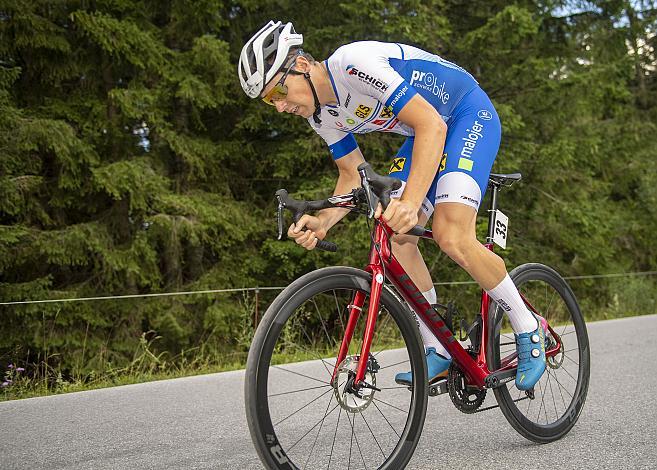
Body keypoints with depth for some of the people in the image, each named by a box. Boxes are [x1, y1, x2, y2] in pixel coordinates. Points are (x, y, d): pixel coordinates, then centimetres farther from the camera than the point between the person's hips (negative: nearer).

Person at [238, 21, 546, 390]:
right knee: (395, 237, -5)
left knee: (452, 237, -24)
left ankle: (529, 329, -3)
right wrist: (322, 221, -17)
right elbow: (354, 176, 3)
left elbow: (432, 125, -35)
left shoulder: (354, 63, -31)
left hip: (470, 114, -9)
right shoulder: (322, 115, -3)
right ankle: (439, 353, 5)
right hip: (426, 131, 9)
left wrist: (410, 201, -47)